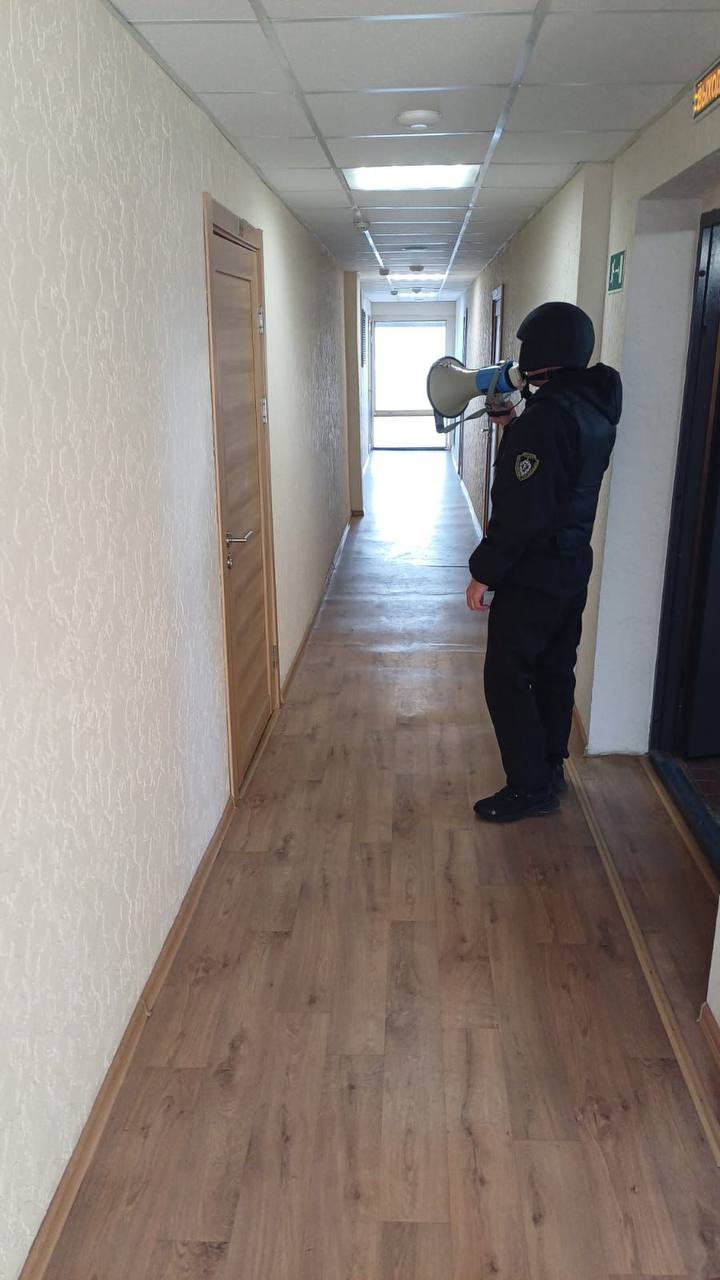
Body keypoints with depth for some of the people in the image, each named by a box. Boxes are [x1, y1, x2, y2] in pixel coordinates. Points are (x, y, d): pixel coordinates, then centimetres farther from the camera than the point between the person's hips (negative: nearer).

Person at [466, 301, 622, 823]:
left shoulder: (546, 416, -22)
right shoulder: (595, 408, 7)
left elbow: (522, 510, -24)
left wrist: (484, 572, -17)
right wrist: (514, 427, 10)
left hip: (532, 577, -9)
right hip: (572, 568, 9)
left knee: (507, 679, 1)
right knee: (554, 672, 18)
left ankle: (531, 787, 9)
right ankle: (551, 769, 31)